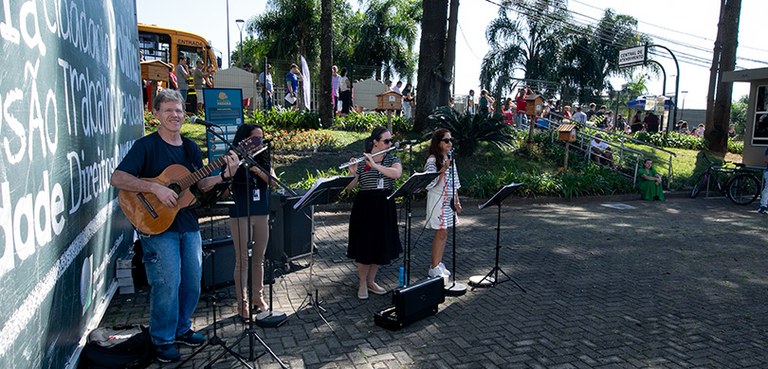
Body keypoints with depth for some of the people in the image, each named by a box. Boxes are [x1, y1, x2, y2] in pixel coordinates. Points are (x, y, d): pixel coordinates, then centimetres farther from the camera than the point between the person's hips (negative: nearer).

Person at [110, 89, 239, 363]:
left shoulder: (191, 147, 11)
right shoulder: (146, 145, -9)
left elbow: (200, 184, 13)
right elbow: (116, 179, -17)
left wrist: (225, 175, -3)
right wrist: (156, 188, -26)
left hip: (188, 226, 6)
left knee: (192, 283, 12)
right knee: (167, 284, -6)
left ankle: (182, 330, 32)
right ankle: (163, 341, 14)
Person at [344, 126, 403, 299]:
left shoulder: (392, 159, 2)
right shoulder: (361, 161, -3)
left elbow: (397, 173, -21)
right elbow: (349, 186, -5)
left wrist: (374, 165, -27)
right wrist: (352, 173, -25)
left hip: (385, 207, 3)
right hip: (364, 207, -3)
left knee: (380, 245, 12)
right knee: (364, 246, 1)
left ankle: (371, 281, 28)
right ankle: (362, 283, 18)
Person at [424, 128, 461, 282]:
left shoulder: (450, 158, 13)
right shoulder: (432, 160, -12)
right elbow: (432, 184, -18)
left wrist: (457, 200, 13)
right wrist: (444, 168, -24)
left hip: (449, 200, 7)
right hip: (438, 200, -7)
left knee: (443, 233, 10)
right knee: (441, 233, -7)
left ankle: (438, 264, 19)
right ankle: (434, 268, 1)